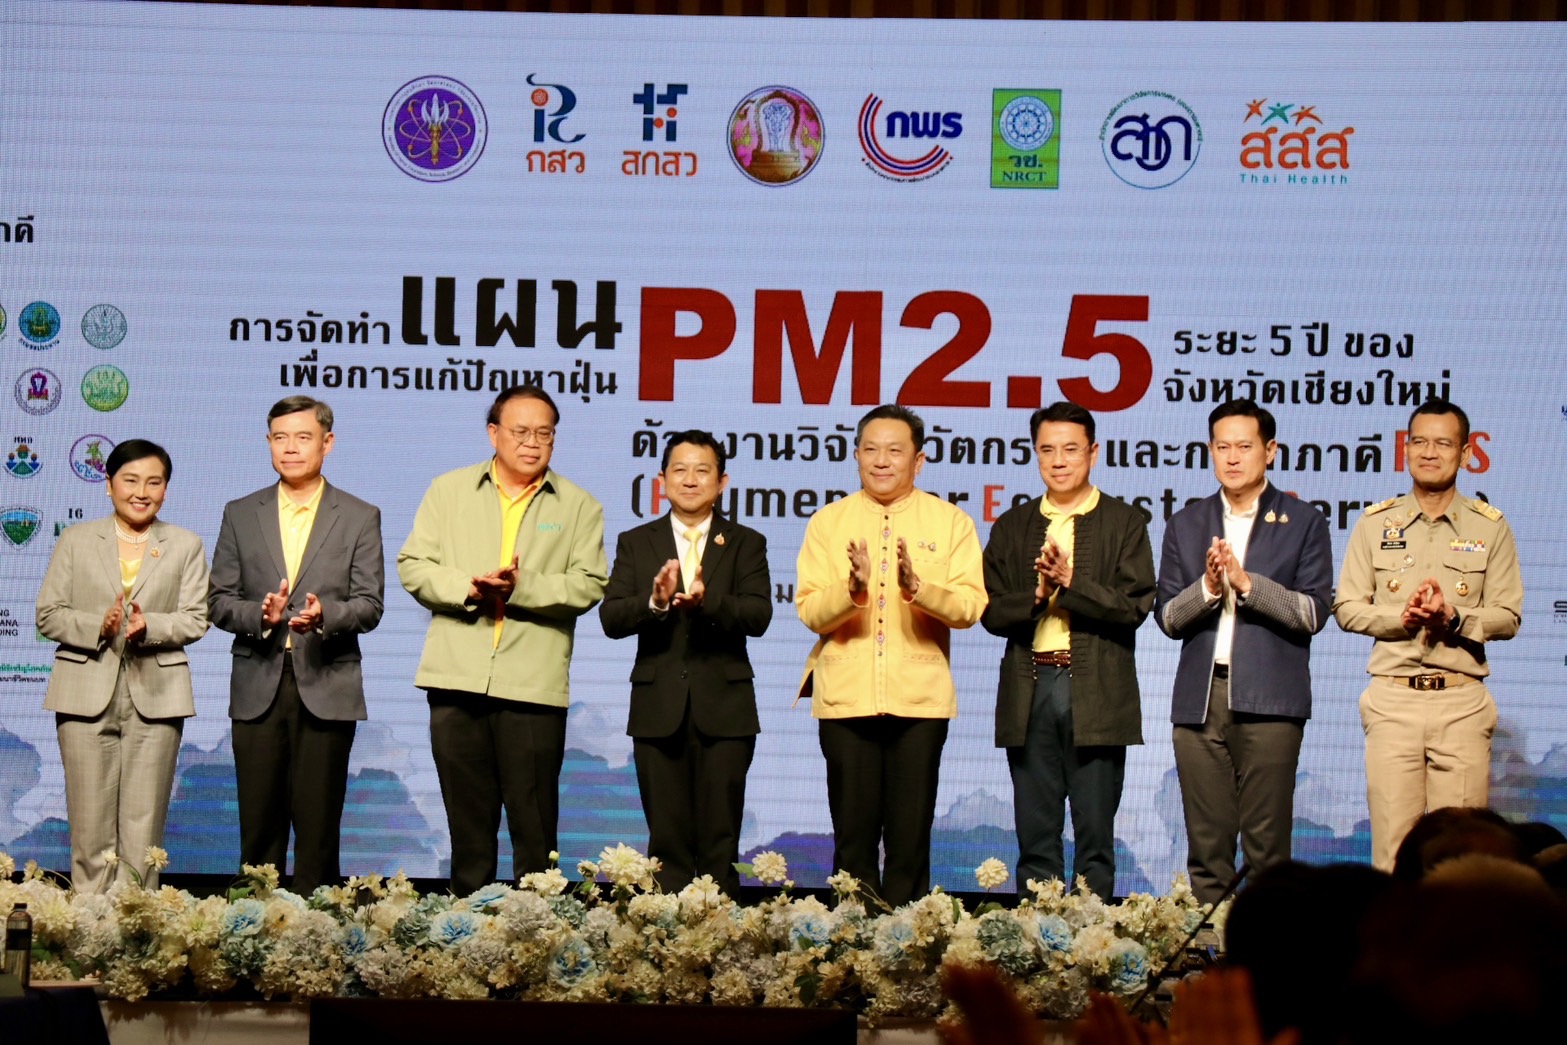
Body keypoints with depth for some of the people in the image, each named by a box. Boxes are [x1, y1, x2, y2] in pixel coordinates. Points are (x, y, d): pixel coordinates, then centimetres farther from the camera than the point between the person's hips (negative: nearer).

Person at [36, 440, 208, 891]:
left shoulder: (186, 546, 11)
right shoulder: (75, 540, 11)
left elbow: (195, 619, 3)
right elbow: (48, 615, 5)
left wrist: (149, 626, -17)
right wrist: (98, 626, -14)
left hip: (155, 696, 0)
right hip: (87, 696, 0)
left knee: (144, 826, -1)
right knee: (91, 824, -1)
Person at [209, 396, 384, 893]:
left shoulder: (360, 517, 6)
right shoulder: (240, 515, 11)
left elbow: (369, 605, -1)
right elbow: (220, 601, 7)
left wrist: (324, 614, -21)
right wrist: (259, 615, -14)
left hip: (327, 688, -2)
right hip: (258, 688, 2)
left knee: (318, 824, -1)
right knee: (259, 825, 2)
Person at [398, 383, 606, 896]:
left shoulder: (578, 506, 8)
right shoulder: (448, 490, 12)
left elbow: (587, 585, -2)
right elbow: (413, 566, 6)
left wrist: (522, 586, -16)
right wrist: (467, 587, -12)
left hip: (534, 684, -1)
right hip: (457, 680, 2)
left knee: (534, 825, -2)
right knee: (468, 820, 7)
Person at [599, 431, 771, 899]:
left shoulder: (746, 544, 7)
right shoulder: (636, 543, 10)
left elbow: (758, 616, -7)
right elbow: (611, 619, -2)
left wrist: (707, 601, -26)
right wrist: (655, 601, -22)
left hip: (724, 710, -1)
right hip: (659, 710, 1)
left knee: (720, 842, 0)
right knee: (668, 842, 3)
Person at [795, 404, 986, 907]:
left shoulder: (950, 522, 6)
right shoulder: (827, 522, 8)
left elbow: (970, 607, -4)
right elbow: (810, 612, -1)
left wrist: (917, 588, -23)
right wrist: (853, 588, -21)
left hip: (920, 697, 0)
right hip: (845, 696, 1)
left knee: (910, 840, 0)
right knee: (854, 836, 2)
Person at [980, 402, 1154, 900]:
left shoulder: (1124, 523, 5)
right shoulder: (1012, 527, 14)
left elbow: (1135, 606, -5)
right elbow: (991, 612, 7)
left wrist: (1070, 583, -15)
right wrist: (1036, 595, -12)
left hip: (1097, 695, -3)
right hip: (1029, 690, 3)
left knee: (1094, 837, 0)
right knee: (1035, 840, 4)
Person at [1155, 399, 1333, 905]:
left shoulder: (1303, 522, 7)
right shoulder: (1186, 524, 16)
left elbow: (1313, 612, -3)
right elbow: (1167, 616, 10)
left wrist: (1247, 582, -13)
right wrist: (1207, 588, -9)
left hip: (1268, 700, -3)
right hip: (1200, 698, 3)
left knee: (1267, 846, -6)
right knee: (1206, 848, 2)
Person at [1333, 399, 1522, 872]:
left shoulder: (1490, 527, 8)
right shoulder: (1376, 523, 10)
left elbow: (1508, 617, 5)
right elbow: (1346, 607, 8)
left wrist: (1455, 619, -13)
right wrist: (1400, 617, -10)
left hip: (1462, 700, -1)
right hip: (1393, 696, 1)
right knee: (1391, 841, -3)